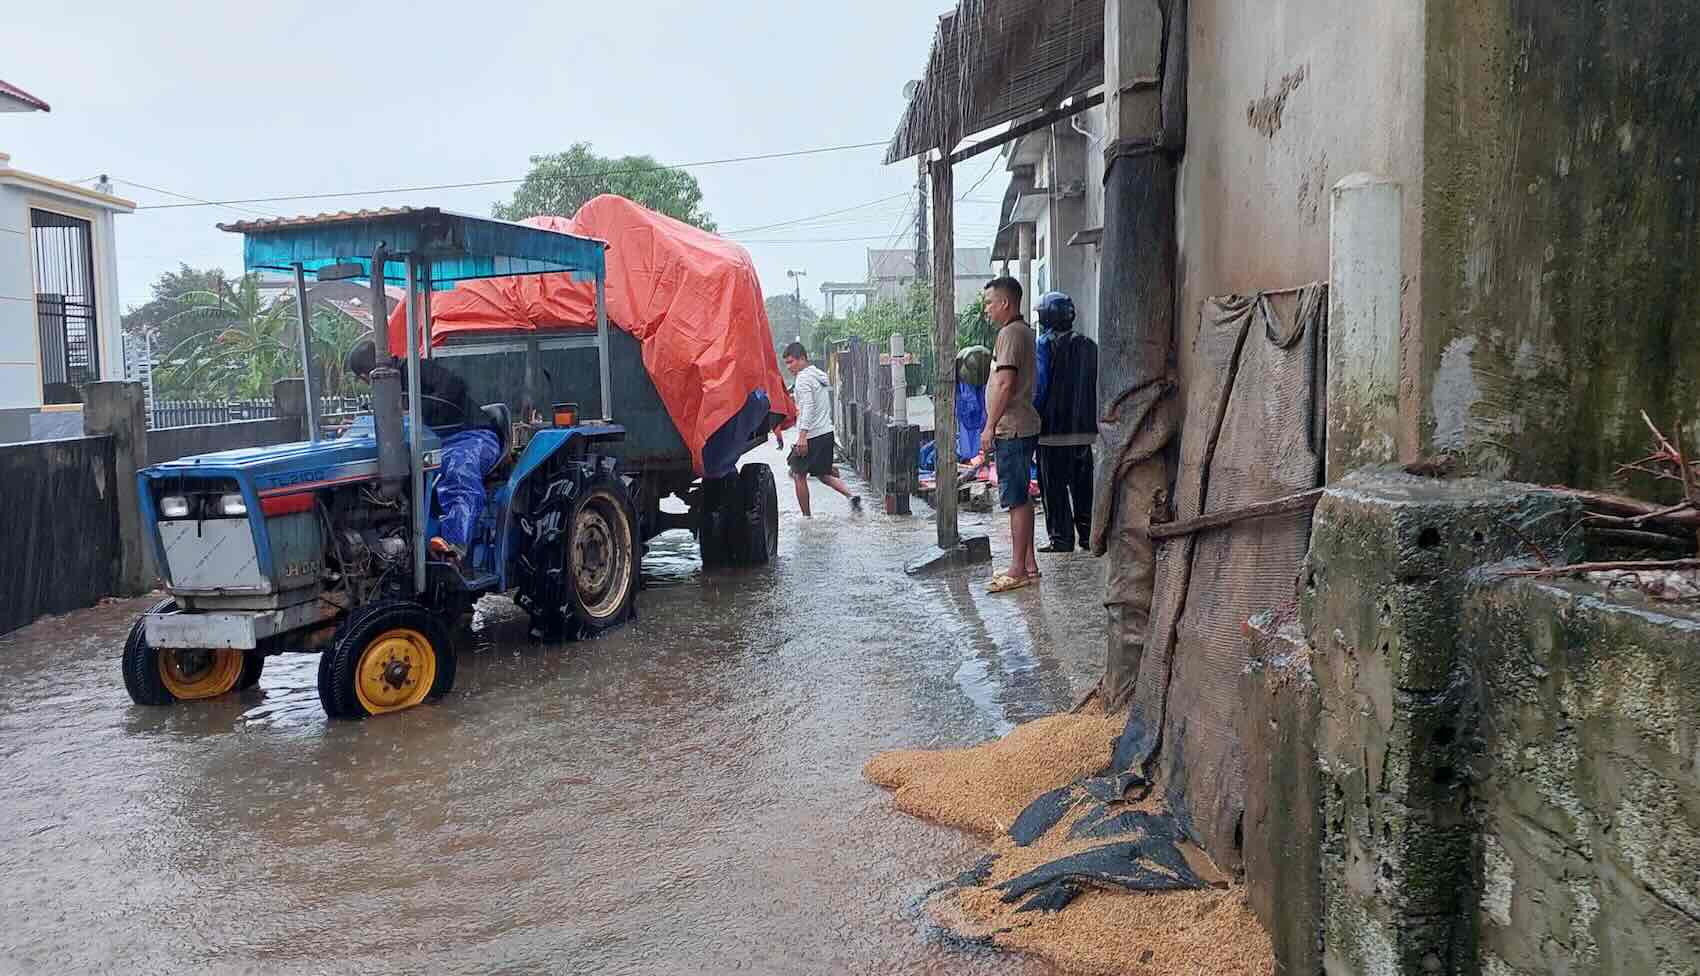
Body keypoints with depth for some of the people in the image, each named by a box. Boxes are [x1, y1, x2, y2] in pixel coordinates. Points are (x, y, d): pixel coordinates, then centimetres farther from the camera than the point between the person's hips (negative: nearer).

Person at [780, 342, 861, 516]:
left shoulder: (803, 377, -12)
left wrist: (802, 436, -28)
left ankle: (807, 516, 7)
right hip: (827, 432, 9)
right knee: (823, 474, 17)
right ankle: (851, 495, -2)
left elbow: (808, 406, -23)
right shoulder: (819, 374, 16)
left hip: (811, 435, -9)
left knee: (799, 475, 3)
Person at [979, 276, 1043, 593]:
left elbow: (1006, 383, -21)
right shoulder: (1024, 331, 18)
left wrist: (990, 426, -18)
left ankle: (1018, 570, -4)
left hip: (1012, 428, -10)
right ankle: (1028, 564, 19)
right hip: (1023, 427, 10)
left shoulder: (1010, 333, -14)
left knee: (1016, 499, -7)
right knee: (1021, 497, 13)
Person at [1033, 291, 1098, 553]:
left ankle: (1061, 538, 1)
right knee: (1082, 484, 13)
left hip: (1053, 428, -6)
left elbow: (1039, 387, -14)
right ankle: (1088, 535, 17)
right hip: (1083, 428, 6)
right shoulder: (1088, 345, 9)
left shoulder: (1044, 344, -9)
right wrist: (1090, 421, 15)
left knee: (1054, 486, 1)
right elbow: (1095, 386, 10)